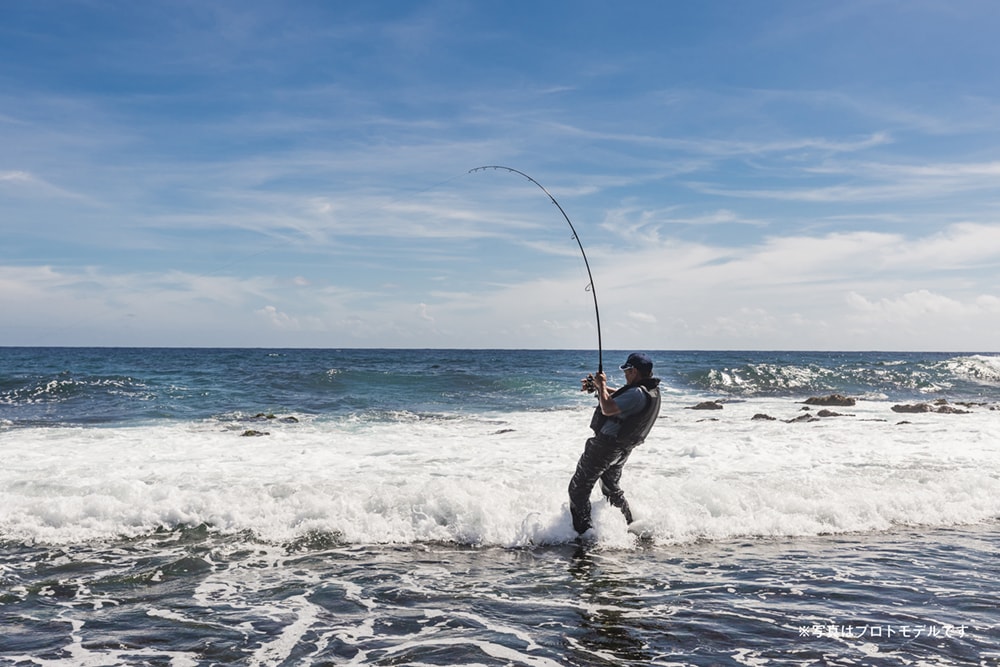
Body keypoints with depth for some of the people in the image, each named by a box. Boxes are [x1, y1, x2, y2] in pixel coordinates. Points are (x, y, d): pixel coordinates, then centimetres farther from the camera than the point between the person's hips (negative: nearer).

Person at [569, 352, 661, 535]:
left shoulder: (637, 393, -27)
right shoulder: (651, 391, 5)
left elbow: (608, 409, -32)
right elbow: (620, 397, 20)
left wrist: (602, 386, -18)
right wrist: (598, 386, 15)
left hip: (606, 445, -10)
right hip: (623, 449, 10)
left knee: (579, 487, 1)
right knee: (612, 488, 28)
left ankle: (583, 530, 1)